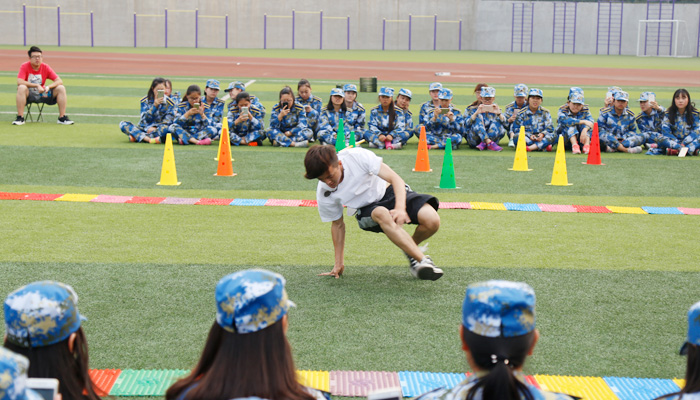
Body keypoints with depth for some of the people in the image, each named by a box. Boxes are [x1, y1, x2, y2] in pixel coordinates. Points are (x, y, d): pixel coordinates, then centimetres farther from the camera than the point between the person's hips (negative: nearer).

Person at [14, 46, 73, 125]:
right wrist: (37, 85, -29)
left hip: (42, 94, 3)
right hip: (29, 95, -3)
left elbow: (59, 81, -8)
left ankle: (62, 118, -14)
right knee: (22, 88, -36)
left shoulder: (45, 67, -3)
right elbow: (19, 82, -26)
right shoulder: (24, 67, -11)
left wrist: (48, 87, -27)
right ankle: (20, 118, -32)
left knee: (61, 88, -15)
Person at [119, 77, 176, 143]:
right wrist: (154, 105, -19)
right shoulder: (145, 100, 4)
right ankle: (148, 139, -40)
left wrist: (155, 128, -19)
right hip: (144, 129, 2)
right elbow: (145, 118, -5)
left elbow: (168, 120, -4)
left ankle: (137, 137, -36)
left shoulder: (169, 102, 2)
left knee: (167, 128, -37)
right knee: (123, 124, -20)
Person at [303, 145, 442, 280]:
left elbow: (395, 179, -24)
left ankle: (410, 249, 8)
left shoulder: (358, 157, -27)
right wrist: (339, 263, 4)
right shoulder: (323, 194, -16)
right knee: (382, 214, -39)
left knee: (432, 221, -26)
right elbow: (337, 224, 1)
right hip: (367, 210, 0)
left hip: (390, 192, 0)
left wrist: (400, 208, -42)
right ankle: (423, 261, -38)